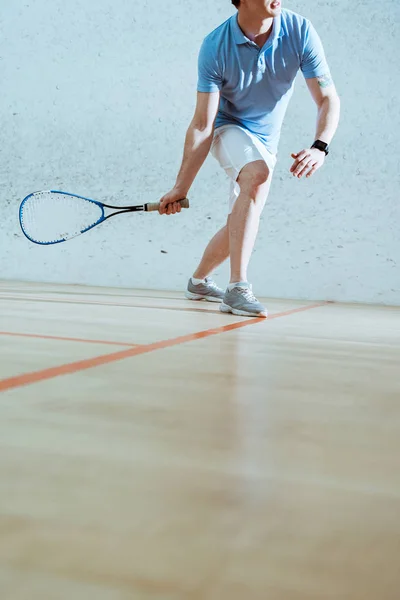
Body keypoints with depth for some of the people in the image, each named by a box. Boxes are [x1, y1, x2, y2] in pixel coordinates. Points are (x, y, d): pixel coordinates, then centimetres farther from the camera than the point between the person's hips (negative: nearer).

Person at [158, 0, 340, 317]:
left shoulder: (301, 32, -18)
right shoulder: (215, 47, -23)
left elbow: (328, 98, -15)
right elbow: (202, 125, -21)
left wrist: (320, 147, -35)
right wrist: (181, 188, -24)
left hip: (265, 144, 4)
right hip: (229, 130, -4)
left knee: (240, 227, 8)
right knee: (259, 174, -35)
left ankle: (199, 280, 37)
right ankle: (237, 289, -33)